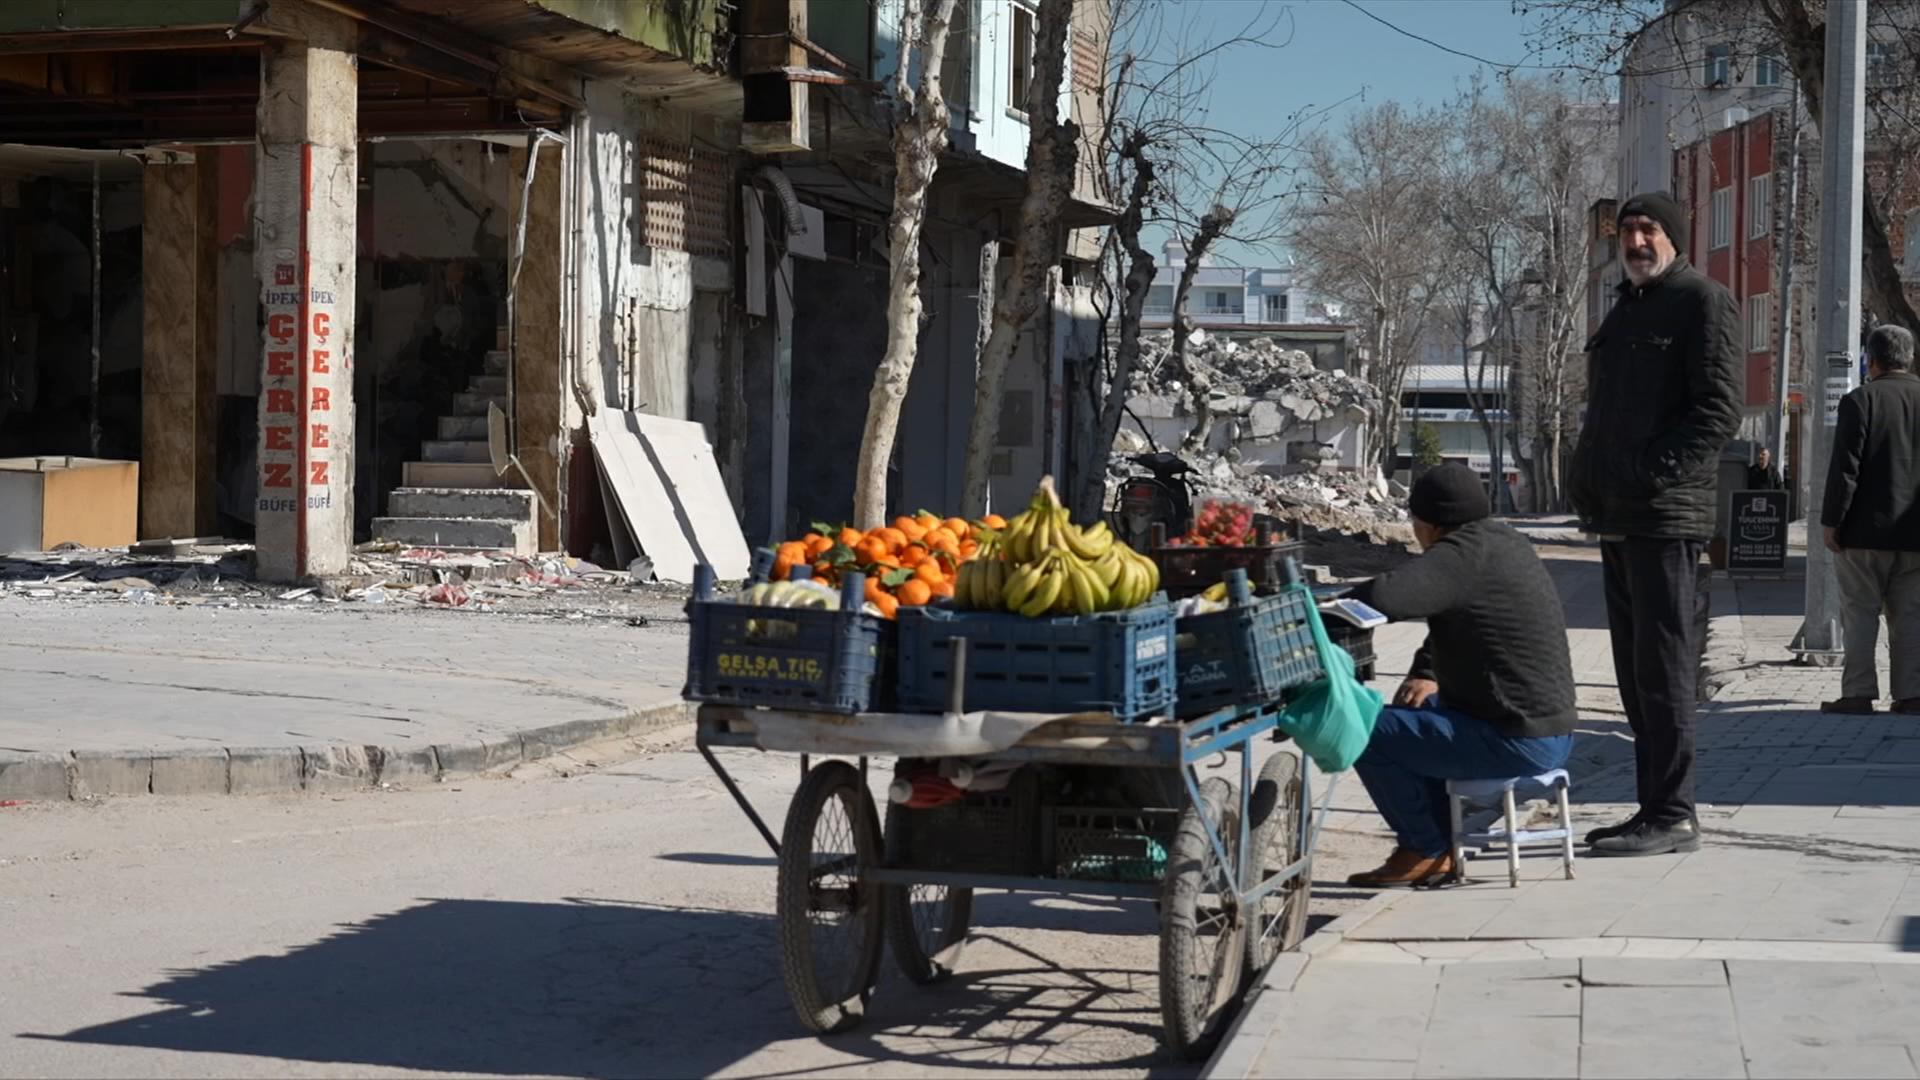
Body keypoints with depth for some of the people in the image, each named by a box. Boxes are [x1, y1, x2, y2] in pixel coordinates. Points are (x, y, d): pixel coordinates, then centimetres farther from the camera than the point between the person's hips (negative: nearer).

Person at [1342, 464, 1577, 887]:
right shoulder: (1507, 540, 12)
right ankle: (1439, 845, 26)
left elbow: (1383, 598, -32)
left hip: (1515, 743, -10)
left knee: (1368, 735, -8)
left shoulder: (1467, 552, -18)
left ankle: (1427, 849, 8)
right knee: (1411, 712, 29)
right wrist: (1428, 673, 12)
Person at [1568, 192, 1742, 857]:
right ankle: (1655, 810, 16)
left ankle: (1673, 817, -5)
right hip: (1619, 519, 9)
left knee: (1663, 670, -8)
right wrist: (1586, 480, 14)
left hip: (1666, 517, -9)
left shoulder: (1703, 302, -4)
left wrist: (1653, 471, -19)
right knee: (1635, 672, 10)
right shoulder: (1625, 310, 22)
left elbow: (1719, 409, -13)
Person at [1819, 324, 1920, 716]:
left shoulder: (1860, 401, -9)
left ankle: (1858, 693, -1)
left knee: (1860, 612, 1)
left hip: (1867, 529, -4)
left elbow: (1845, 468, -13)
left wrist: (1831, 521, -8)